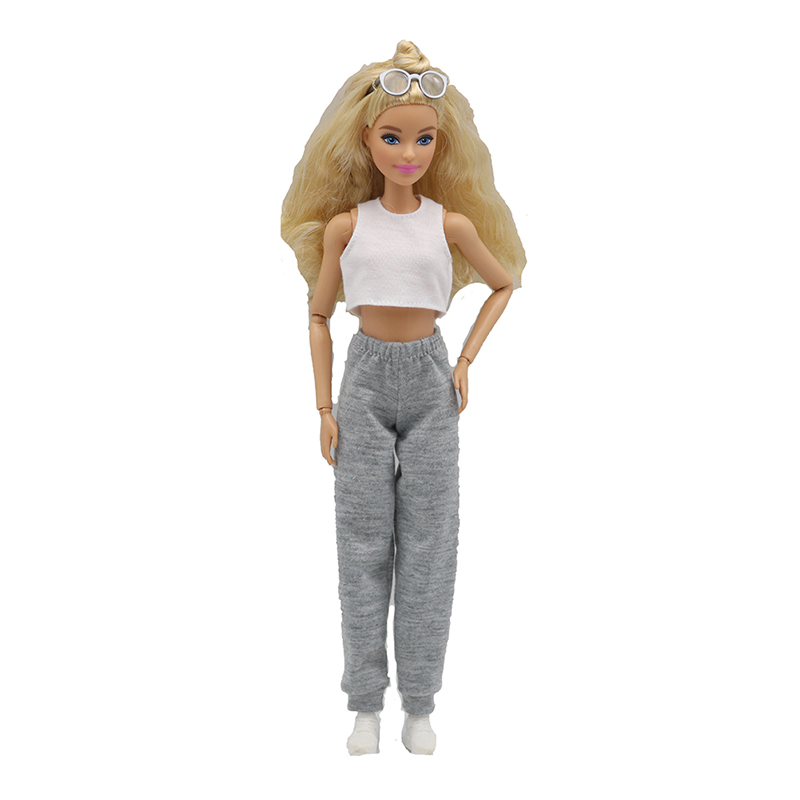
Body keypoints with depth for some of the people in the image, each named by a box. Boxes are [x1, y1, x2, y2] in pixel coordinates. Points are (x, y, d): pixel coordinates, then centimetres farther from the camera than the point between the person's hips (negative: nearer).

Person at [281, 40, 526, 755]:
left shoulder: (452, 222, 1)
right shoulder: (345, 223, 1)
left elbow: (503, 284, 16)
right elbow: (319, 315, 7)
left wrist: (467, 360, 6)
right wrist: (325, 408, 3)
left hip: (429, 382, 0)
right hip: (367, 380, 0)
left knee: (429, 544, 1)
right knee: (364, 547, 2)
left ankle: (419, 705, 12)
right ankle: (366, 703, 12)